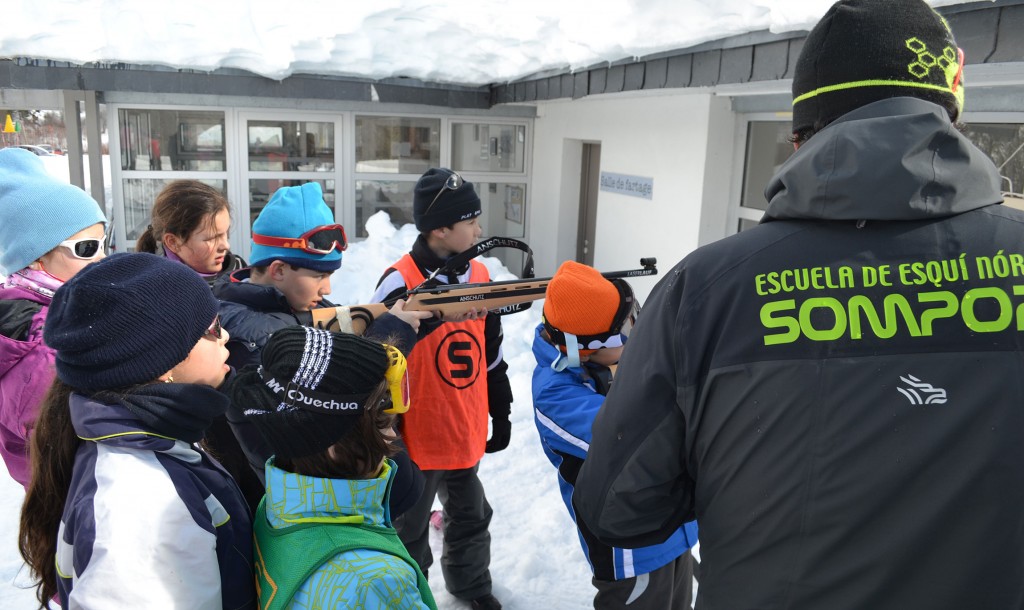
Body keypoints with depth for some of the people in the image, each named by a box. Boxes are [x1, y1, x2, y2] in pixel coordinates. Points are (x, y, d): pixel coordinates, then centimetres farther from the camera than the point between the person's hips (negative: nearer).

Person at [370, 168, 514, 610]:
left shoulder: (478, 276, -1)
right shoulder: (401, 285, -21)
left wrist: (501, 415, 15)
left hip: (467, 434, 6)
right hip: (418, 439, -6)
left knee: (470, 517, 26)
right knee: (410, 530, 16)